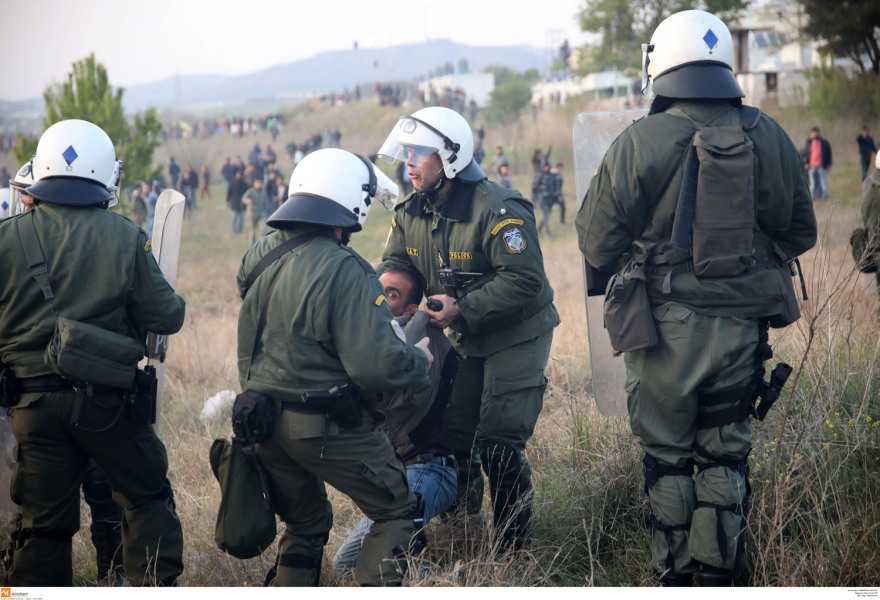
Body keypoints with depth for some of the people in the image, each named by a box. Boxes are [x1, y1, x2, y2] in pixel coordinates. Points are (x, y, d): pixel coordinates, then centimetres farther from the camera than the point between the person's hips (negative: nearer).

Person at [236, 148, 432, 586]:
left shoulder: (258, 258, 5)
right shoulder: (344, 271, -20)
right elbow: (376, 364, -23)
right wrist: (419, 361, -6)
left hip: (265, 423, 7)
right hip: (330, 429, -7)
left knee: (305, 525, 24)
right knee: (397, 512, 10)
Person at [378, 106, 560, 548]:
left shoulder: (497, 211, -25)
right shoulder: (411, 213, 0)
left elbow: (524, 280, -27)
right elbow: (396, 264, 8)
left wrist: (462, 309, -31)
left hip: (516, 336, -7)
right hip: (464, 339, 7)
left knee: (498, 445, -8)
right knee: (453, 437, 9)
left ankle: (511, 546, 6)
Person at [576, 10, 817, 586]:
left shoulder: (639, 144, -11)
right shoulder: (769, 138, -2)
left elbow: (597, 245, -5)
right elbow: (800, 233, 9)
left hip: (668, 326, -2)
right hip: (743, 325, 3)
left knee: (667, 453, 11)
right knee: (726, 454, 14)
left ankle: (675, 577, 17)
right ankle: (720, 577, 18)